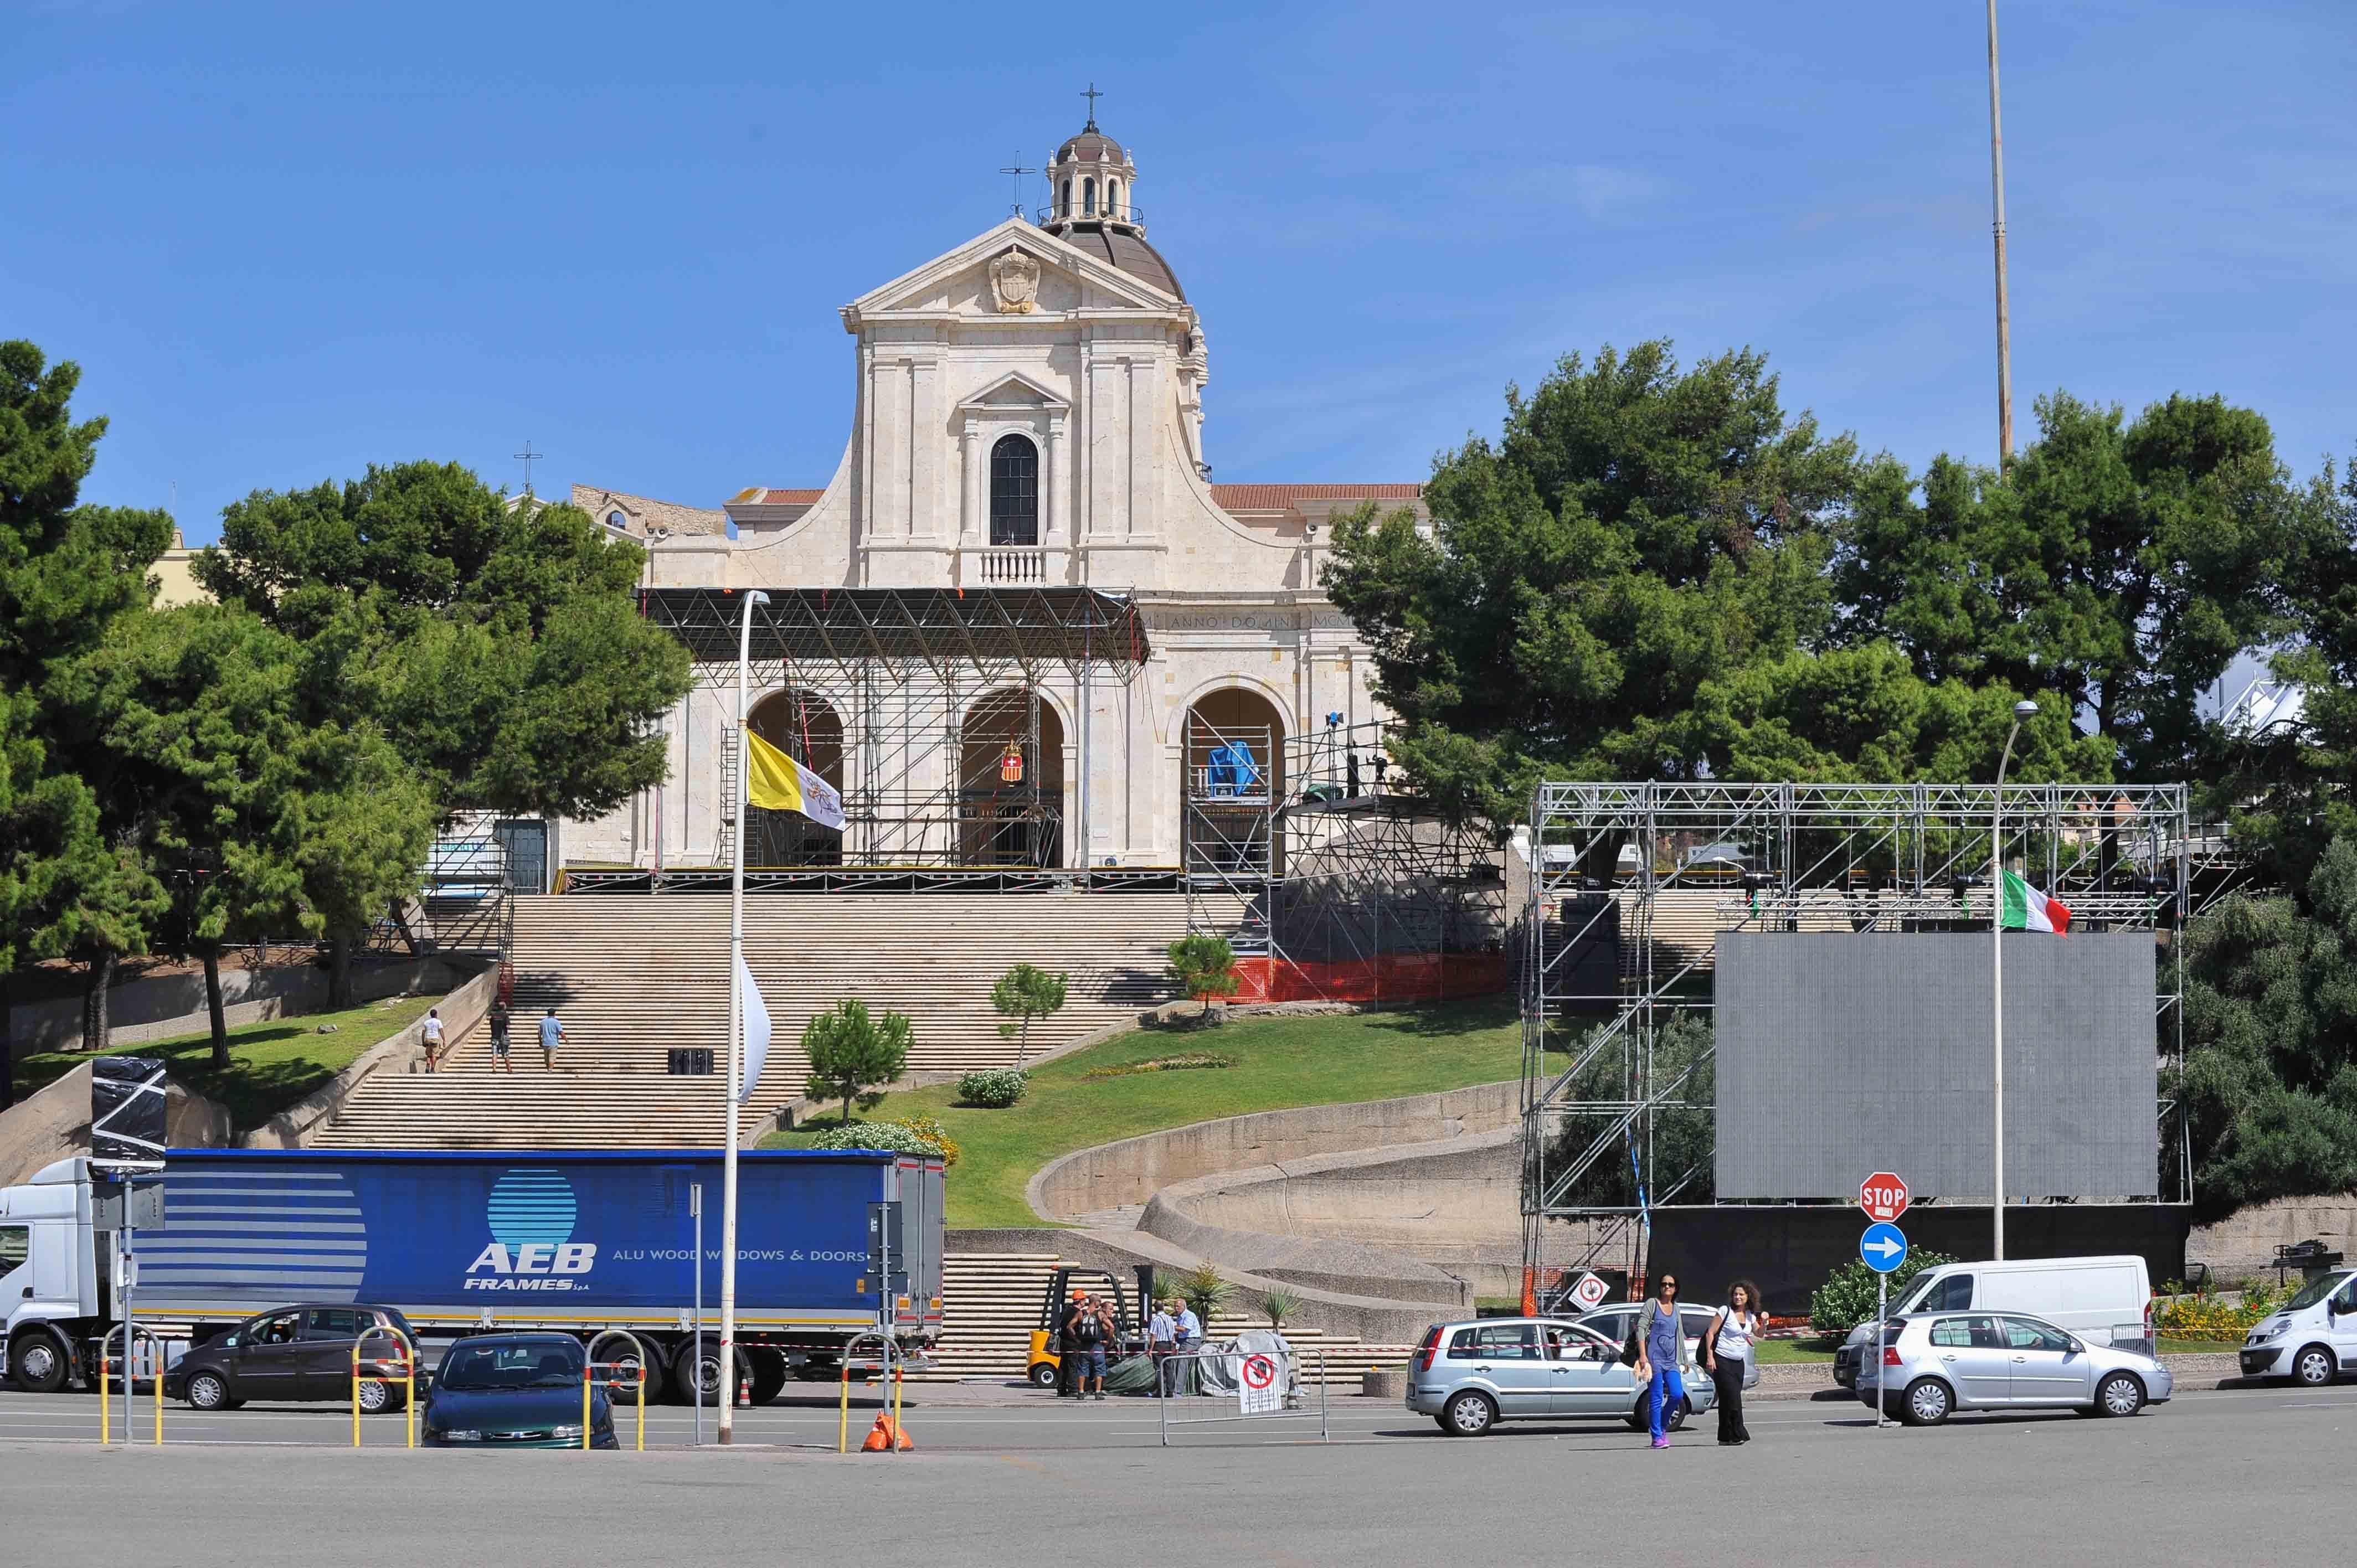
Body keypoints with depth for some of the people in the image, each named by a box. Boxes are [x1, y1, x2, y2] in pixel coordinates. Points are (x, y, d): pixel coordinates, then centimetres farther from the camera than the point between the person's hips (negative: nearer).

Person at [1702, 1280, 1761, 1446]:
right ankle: (1738, 1434, -9)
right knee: (1731, 1397, -13)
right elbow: (1710, 1334, -7)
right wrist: (1710, 1357, -14)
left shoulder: (1750, 1316, 10)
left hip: (1738, 1362, 6)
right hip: (1722, 1361, -6)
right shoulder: (1725, 1311, -6)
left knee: (1729, 1399, 6)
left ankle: (1726, 1437, 10)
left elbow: (1759, 1334, 24)